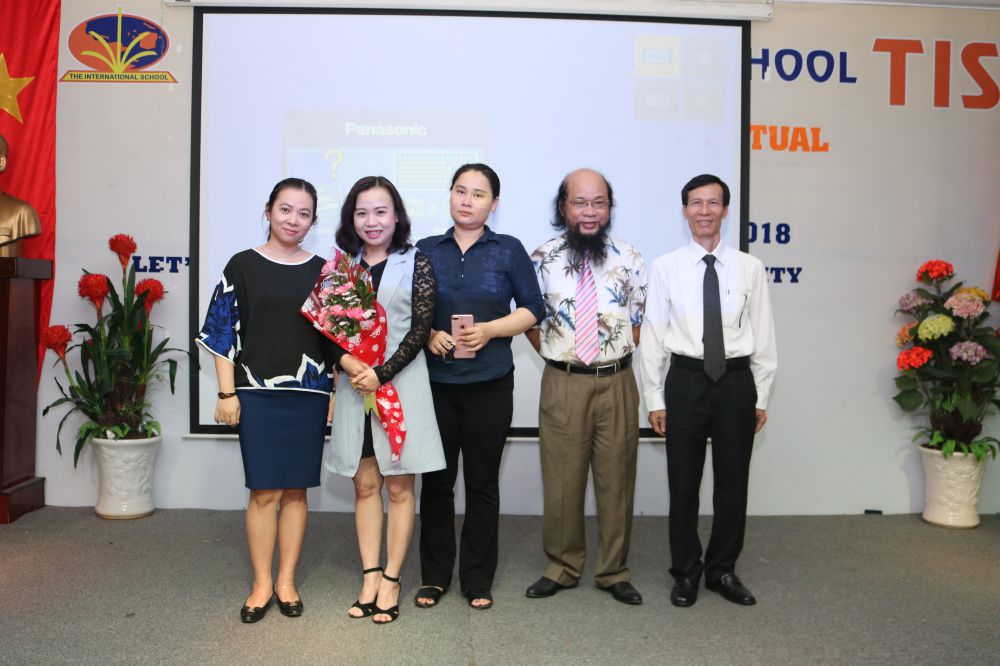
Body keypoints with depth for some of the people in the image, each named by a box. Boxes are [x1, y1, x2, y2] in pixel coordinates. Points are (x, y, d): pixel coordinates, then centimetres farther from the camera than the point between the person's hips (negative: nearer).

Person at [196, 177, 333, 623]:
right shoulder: (243, 265, 2)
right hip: (258, 393, -2)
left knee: (295, 490, 8)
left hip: (309, 394, 2)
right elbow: (223, 331, 0)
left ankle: (286, 580, 21)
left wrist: (333, 392, 5)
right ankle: (262, 584, 17)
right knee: (264, 491, 1)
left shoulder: (321, 270, 8)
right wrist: (227, 393, -5)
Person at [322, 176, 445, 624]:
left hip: (401, 381, -3)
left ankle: (391, 579, 14)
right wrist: (346, 359, -13)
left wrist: (382, 373, -17)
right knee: (365, 484, 9)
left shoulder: (416, 264, -1)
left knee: (399, 486, 4)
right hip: (354, 384, 4)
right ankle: (370, 576, 19)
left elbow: (420, 330, -7)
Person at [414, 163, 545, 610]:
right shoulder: (426, 250, 8)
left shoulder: (509, 251, 4)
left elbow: (532, 309, 2)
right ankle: (434, 576, 23)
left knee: (482, 482, 7)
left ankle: (478, 579, 22)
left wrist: (490, 330, -14)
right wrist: (428, 335, -9)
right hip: (435, 383, 2)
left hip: (489, 384, -1)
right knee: (436, 480, 7)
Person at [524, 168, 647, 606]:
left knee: (616, 479, 9)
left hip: (617, 384, 1)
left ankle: (614, 572, 25)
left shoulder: (628, 259, 3)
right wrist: (554, 356, 4)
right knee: (561, 480, 7)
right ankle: (562, 568, 25)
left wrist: (615, 354, 6)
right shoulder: (542, 260, 0)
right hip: (563, 385, -1)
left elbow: (640, 320, 12)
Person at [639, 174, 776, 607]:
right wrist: (654, 398, -2)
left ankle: (723, 571, 31)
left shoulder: (750, 268, 1)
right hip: (686, 380, -1)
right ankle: (686, 572, 27)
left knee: (733, 482, 11)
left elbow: (763, 335, 4)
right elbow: (653, 336, -1)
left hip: (736, 381, 1)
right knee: (683, 484, 9)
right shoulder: (665, 267, -1)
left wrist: (761, 396, 3)